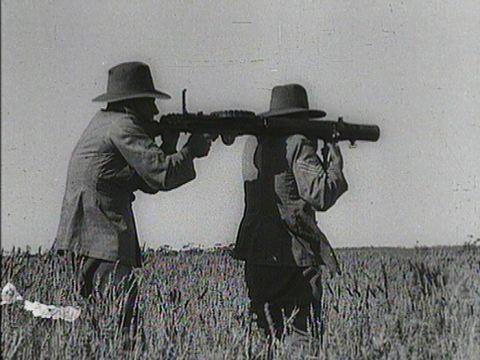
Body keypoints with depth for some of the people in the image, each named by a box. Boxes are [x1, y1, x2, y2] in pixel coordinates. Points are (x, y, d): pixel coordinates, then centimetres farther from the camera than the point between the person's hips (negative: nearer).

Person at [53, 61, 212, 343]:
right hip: (102, 238, -10)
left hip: (84, 236, 10)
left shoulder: (104, 121, 21)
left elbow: (147, 181, 21)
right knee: (121, 319, -12)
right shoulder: (122, 125, -9)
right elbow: (162, 174, -18)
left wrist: (169, 140, 12)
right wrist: (191, 151, -1)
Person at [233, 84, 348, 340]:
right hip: (294, 253, -6)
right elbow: (320, 196, -16)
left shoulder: (253, 143, 12)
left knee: (268, 330, 11)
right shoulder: (298, 145, -9)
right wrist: (335, 166, 1)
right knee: (304, 331, 0)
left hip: (255, 251, 7)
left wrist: (320, 162, 16)